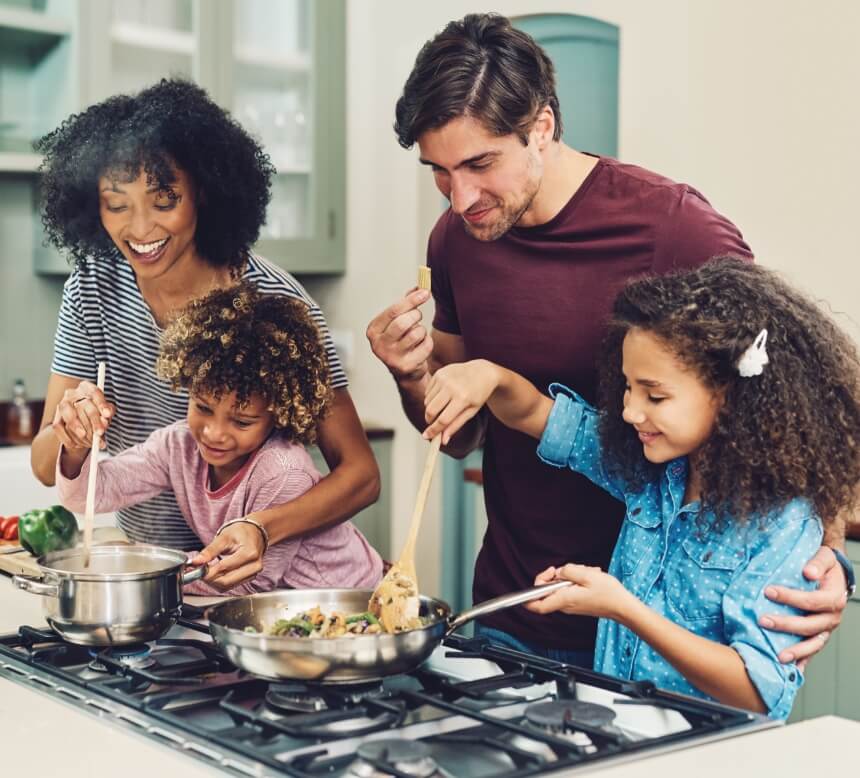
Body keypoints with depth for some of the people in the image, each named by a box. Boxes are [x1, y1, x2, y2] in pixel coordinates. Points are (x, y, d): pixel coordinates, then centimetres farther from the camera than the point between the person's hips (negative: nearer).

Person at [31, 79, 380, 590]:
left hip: (253, 579, -4)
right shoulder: (93, 288, -3)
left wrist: (263, 528, -30)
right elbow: (48, 470, 1)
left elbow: (360, 474, -13)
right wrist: (71, 431, -22)